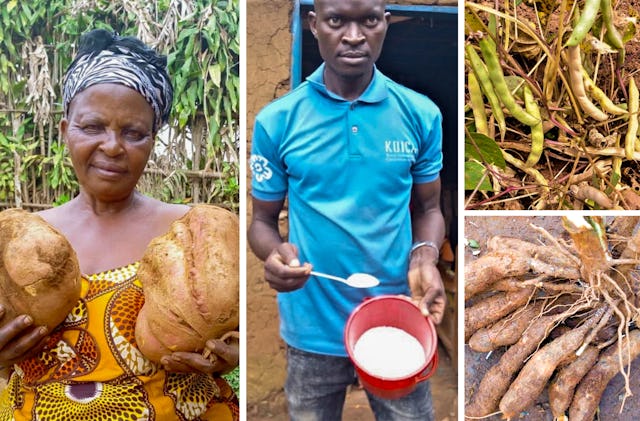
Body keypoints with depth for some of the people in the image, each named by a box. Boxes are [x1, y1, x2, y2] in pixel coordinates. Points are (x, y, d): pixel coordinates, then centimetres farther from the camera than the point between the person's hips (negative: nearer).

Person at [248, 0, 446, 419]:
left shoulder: (421, 115, -6)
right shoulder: (276, 121, -9)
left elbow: (427, 208, 5)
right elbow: (263, 219, 0)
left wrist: (425, 257, -15)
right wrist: (275, 253, -23)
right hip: (313, 328, 0)